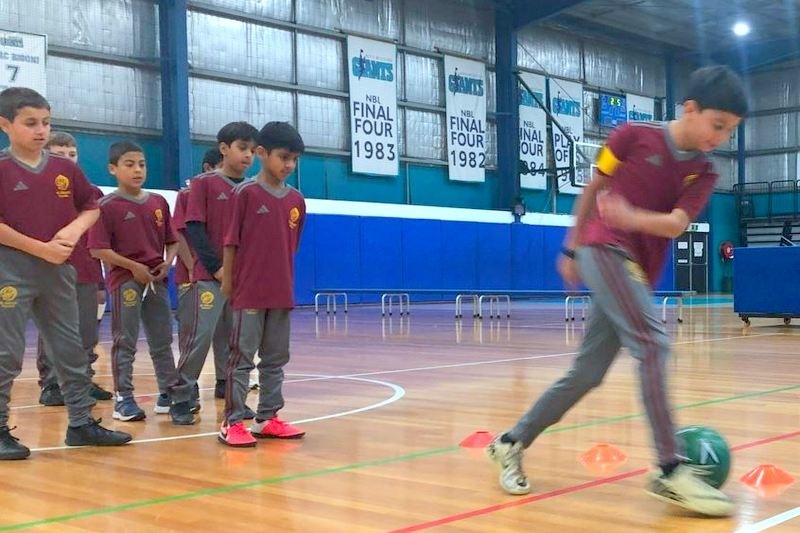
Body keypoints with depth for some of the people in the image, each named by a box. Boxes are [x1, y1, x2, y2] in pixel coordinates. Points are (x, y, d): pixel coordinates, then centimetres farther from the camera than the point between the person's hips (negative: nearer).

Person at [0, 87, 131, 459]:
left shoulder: (66, 170, 7)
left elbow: (92, 207, 15)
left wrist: (75, 230, -6)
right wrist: (40, 249, -17)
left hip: (59, 271, 6)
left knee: (71, 350, 10)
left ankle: (81, 423, 20)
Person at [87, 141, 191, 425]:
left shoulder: (159, 203, 8)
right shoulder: (107, 206, -7)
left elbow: (172, 241, 14)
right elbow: (98, 249, -13)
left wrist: (167, 262, -6)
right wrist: (134, 267, -16)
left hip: (157, 279, 5)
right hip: (124, 280, -5)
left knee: (162, 340, 9)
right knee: (125, 342, 1)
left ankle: (168, 394, 17)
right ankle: (123, 399, 8)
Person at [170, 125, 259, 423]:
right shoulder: (203, 183, -1)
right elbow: (194, 228, -7)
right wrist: (215, 266, -13)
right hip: (210, 274, -4)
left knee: (233, 337, 9)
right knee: (200, 335, -8)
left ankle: (230, 392, 17)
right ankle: (181, 395, 2)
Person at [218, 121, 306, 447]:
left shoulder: (296, 200, 7)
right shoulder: (246, 193, -8)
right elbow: (231, 241, -6)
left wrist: (286, 282, 12)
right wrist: (227, 282, -5)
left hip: (282, 293, 6)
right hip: (249, 292, -6)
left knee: (276, 358, 11)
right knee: (242, 357, -2)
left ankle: (267, 418, 20)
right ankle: (231, 423, 3)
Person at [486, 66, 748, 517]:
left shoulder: (703, 175, 6)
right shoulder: (634, 136, -3)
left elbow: (676, 224, -10)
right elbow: (593, 189, 8)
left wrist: (631, 217, -30)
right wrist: (571, 247, 12)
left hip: (639, 271, 6)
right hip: (604, 248, -6)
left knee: (587, 373, 5)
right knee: (653, 343, -23)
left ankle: (512, 443, 20)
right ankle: (671, 470, -22)